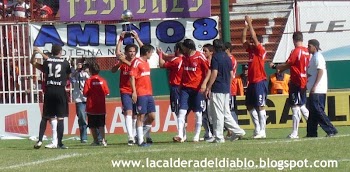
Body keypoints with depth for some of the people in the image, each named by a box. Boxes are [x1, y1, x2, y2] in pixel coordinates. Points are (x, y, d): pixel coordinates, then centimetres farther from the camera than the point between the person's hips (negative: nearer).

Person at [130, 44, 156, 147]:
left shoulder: (146, 63, 17)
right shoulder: (137, 62, -8)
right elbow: (132, 77, -13)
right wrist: (134, 92, -19)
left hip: (149, 94, 8)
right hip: (140, 94, -8)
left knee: (152, 116, 3)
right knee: (141, 116, -5)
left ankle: (143, 134, 19)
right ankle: (140, 141, -2)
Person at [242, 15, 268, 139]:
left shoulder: (261, 51, -7)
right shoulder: (250, 50, 13)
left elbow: (254, 37, -16)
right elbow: (243, 40, 14)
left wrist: (250, 24, -11)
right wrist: (246, 26, 8)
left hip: (259, 82, -9)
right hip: (251, 82, 9)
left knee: (260, 106, -7)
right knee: (250, 106, 10)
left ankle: (262, 131, -6)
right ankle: (257, 128, 17)